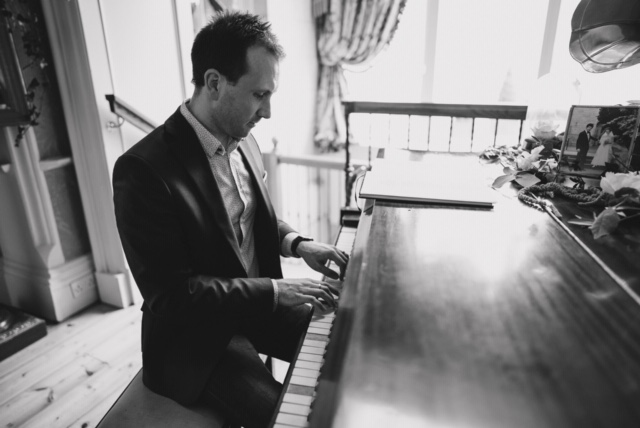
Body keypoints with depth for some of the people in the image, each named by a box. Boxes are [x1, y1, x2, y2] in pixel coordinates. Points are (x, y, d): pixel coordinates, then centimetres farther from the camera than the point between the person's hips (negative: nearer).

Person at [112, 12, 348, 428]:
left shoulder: (242, 140, -1)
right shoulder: (143, 170, -24)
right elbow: (170, 295, -23)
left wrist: (297, 243, -5)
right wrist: (277, 290, -25)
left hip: (260, 303, 7)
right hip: (197, 334, -6)